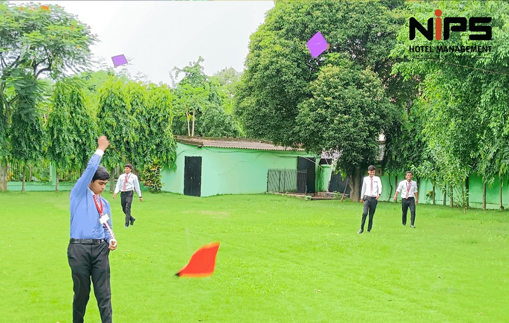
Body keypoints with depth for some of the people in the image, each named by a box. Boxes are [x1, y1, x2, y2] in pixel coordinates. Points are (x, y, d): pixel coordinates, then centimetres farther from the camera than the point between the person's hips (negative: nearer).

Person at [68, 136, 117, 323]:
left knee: (103, 292, 0)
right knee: (81, 291, 5)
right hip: (79, 248, -4)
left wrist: (111, 240, 0)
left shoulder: (104, 203, 17)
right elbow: (90, 169, -11)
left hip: (100, 248, 4)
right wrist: (100, 150, -7)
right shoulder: (79, 194, 2)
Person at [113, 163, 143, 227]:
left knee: (127, 208, -15)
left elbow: (137, 186, 8)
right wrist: (115, 192, -10)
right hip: (122, 193, 4)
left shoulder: (134, 177, 5)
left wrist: (140, 196, 10)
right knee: (124, 209, 8)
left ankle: (127, 223, -10)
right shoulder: (121, 176, 12)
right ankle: (132, 219, 31)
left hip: (129, 193, -4)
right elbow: (118, 185, 7)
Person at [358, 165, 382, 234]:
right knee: (365, 213, -17)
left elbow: (380, 187, -8)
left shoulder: (377, 178, 6)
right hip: (367, 198, 0)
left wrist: (379, 194, -27)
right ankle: (361, 228, -8)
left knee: (371, 215, 3)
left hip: (374, 198, 0)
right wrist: (361, 197, 21)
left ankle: (369, 230, 14)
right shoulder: (365, 179, 9)